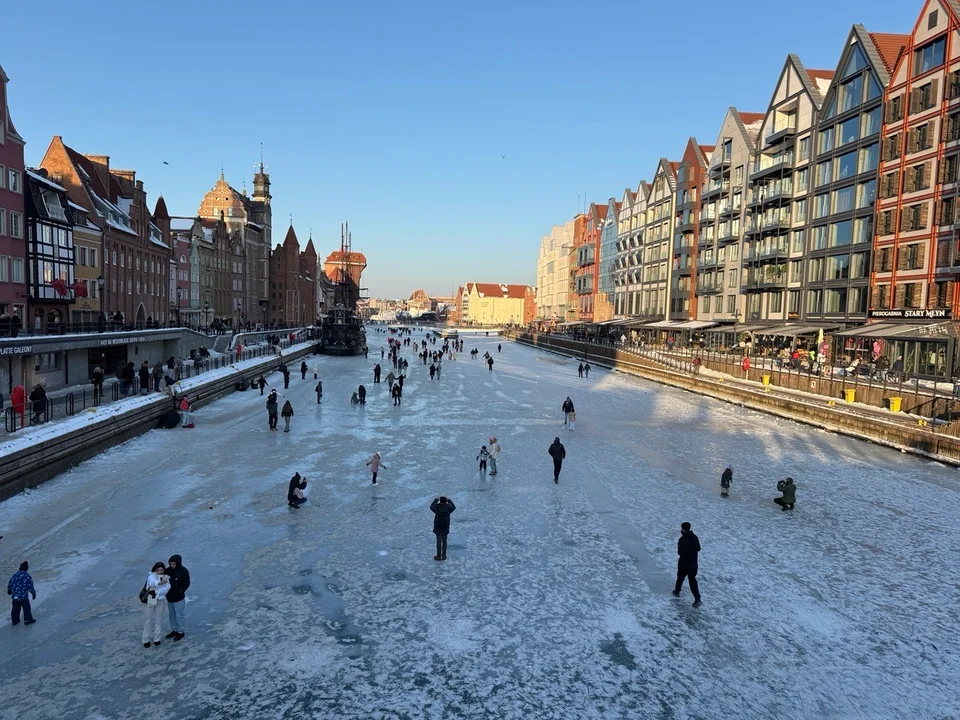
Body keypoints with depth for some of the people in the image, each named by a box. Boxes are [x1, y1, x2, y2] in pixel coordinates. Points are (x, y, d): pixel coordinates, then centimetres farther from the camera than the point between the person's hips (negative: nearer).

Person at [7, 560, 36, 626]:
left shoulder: (14, 575, -1)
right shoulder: (27, 576, -17)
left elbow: (10, 584, 10)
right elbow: (30, 586, -12)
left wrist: (9, 590, 30)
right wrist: (33, 593, 2)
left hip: (14, 596, 5)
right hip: (23, 596, -5)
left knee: (15, 608, 21)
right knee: (26, 608, 11)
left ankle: (15, 621, 32)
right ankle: (28, 620, 20)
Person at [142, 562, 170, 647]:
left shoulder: (166, 577, -2)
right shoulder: (151, 576, -12)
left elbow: (166, 589, -14)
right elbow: (152, 582, -35)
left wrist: (155, 592, -25)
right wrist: (160, 583, -53)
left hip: (160, 601, 2)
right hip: (149, 601, -2)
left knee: (159, 620, 11)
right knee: (148, 620, 7)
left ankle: (157, 638, 26)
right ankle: (146, 639, 21)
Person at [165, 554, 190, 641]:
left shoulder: (184, 571, -17)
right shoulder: (168, 570, -2)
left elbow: (186, 583, -16)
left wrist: (179, 592, -25)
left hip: (178, 598, -6)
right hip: (169, 597, 6)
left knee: (179, 615, 5)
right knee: (171, 615, 20)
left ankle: (181, 632, 19)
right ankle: (174, 630, 36)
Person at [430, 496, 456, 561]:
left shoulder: (437, 508, -16)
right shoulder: (448, 508, -12)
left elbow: (431, 507, 7)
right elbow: (454, 507, 12)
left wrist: (435, 500, 16)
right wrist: (449, 500, 19)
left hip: (438, 528, -2)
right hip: (445, 528, 2)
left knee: (438, 542, 7)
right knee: (444, 542, 12)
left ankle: (438, 556, 14)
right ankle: (444, 556, 19)